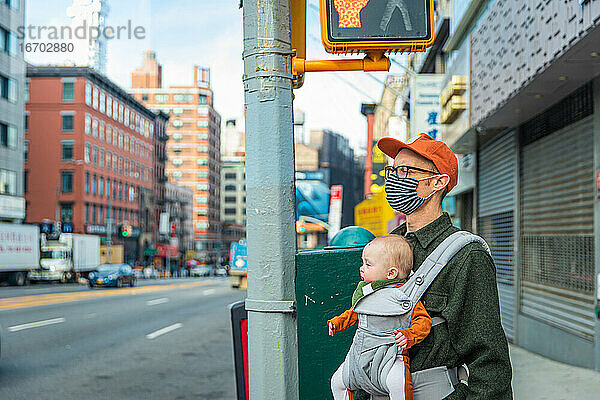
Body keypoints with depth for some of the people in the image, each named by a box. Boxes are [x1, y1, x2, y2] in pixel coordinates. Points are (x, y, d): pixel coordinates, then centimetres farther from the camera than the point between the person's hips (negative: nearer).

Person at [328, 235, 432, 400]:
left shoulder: (405, 295, -9)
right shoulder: (364, 291, 12)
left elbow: (423, 320, -9)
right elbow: (354, 313, 30)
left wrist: (408, 336, -25)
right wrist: (338, 322, 19)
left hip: (389, 354, -7)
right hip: (360, 355, 7)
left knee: (397, 383, -34)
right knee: (338, 381, 10)